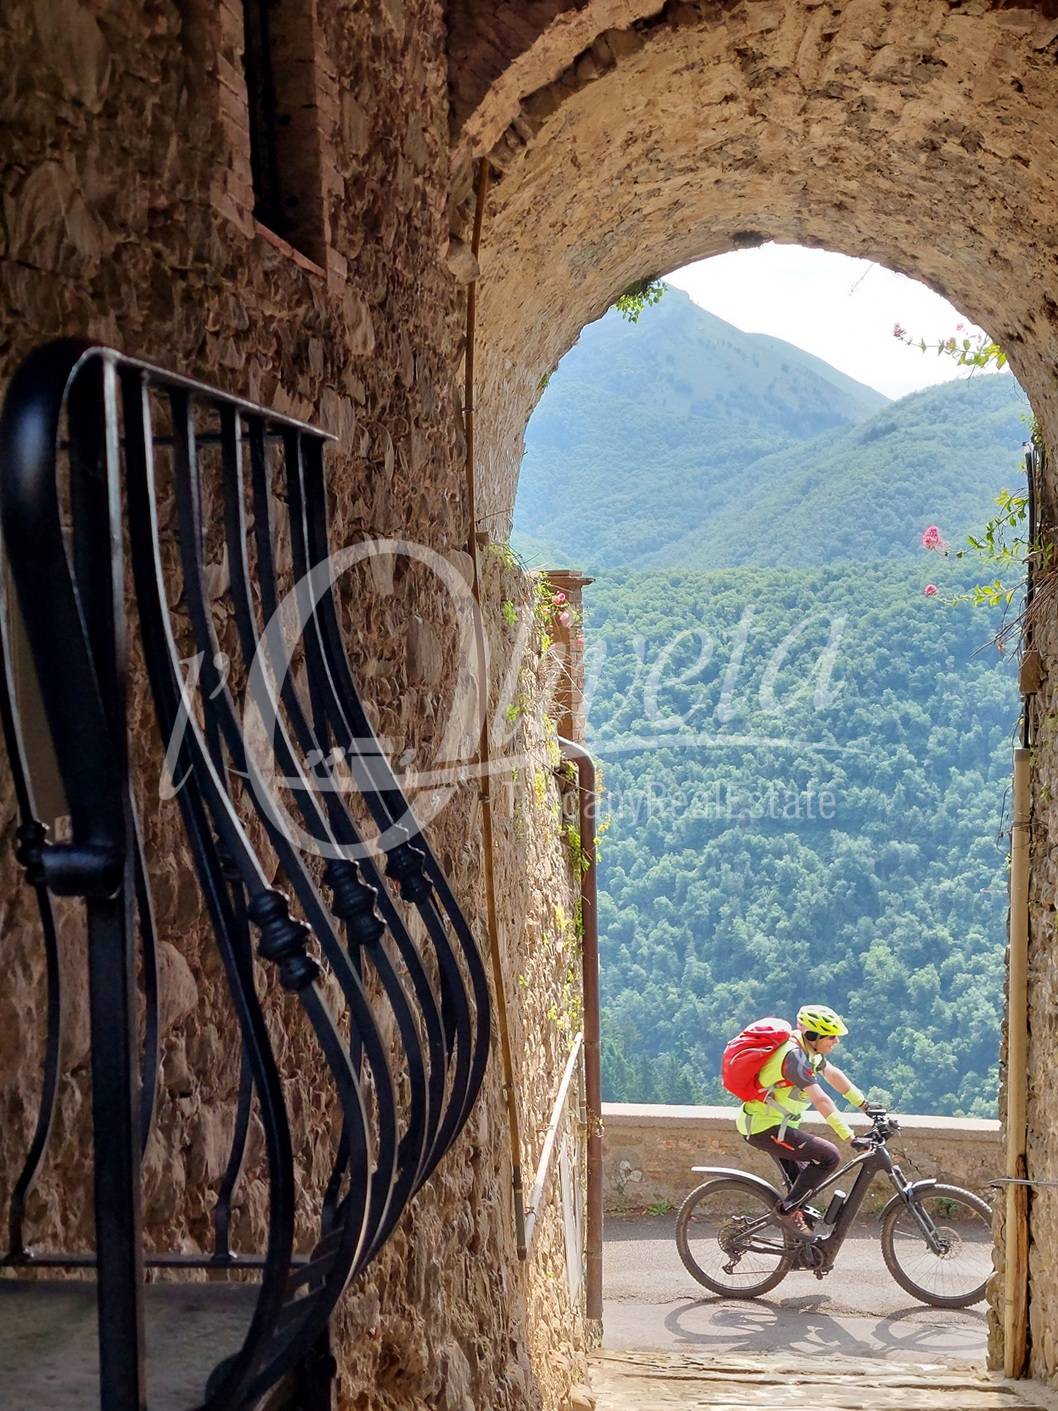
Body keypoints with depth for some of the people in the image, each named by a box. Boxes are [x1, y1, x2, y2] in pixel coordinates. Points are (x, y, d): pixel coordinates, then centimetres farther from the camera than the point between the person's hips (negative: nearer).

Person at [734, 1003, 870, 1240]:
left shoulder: (809, 1049, 4)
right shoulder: (795, 1056, -25)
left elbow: (833, 1074, 16)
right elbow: (821, 1100, -30)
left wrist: (865, 1104, 16)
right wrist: (850, 1137, -31)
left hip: (767, 1123, 10)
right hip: (766, 1128, -10)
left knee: (801, 1180, 17)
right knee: (829, 1156, -13)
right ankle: (787, 1210, -5)